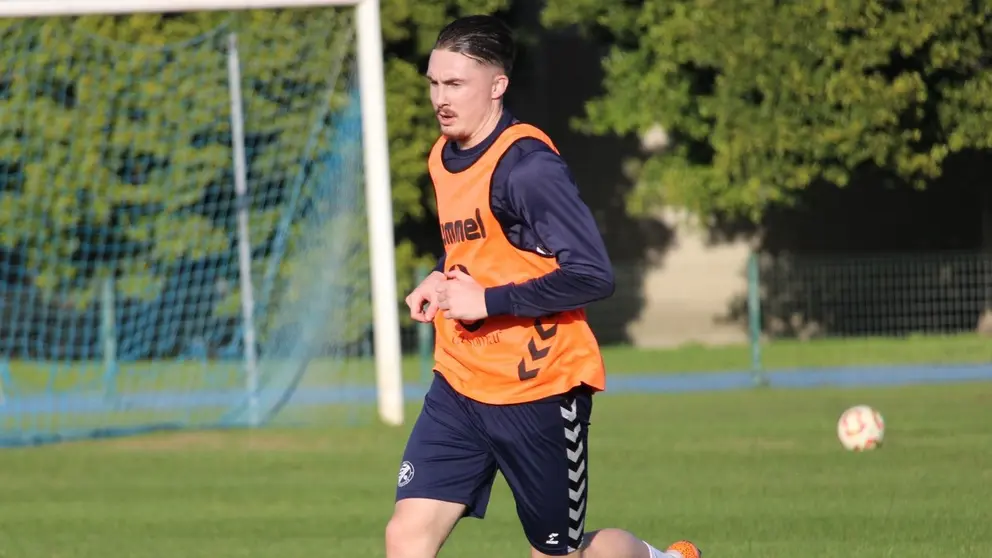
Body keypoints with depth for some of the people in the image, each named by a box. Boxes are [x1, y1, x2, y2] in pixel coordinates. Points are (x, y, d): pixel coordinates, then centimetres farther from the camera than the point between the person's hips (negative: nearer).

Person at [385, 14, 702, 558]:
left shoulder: (527, 166, -18)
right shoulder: (443, 157, 9)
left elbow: (592, 274, -23)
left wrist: (488, 301, -22)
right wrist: (441, 281, 6)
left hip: (538, 391, -7)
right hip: (459, 386, 7)